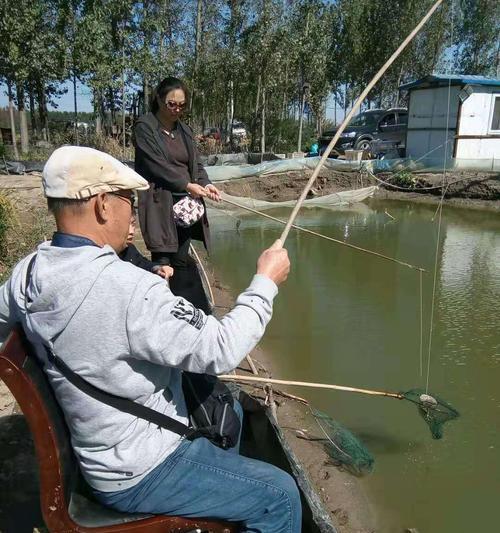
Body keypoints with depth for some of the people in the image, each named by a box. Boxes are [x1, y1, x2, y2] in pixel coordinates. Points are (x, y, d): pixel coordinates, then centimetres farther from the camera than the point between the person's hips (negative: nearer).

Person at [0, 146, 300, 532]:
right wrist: (266, 282, -15)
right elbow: (221, 351, -27)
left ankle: (224, 489, 46)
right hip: (139, 475, -8)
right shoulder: (131, 290, -33)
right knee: (280, 496, 1)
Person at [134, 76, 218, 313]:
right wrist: (187, 185, -15)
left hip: (186, 203, 6)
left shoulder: (184, 130, 17)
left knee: (181, 262, 7)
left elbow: (196, 164, 13)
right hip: (159, 203, -6)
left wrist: (206, 184, -7)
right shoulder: (144, 127, -2)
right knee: (162, 263, -8)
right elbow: (156, 164, -12)